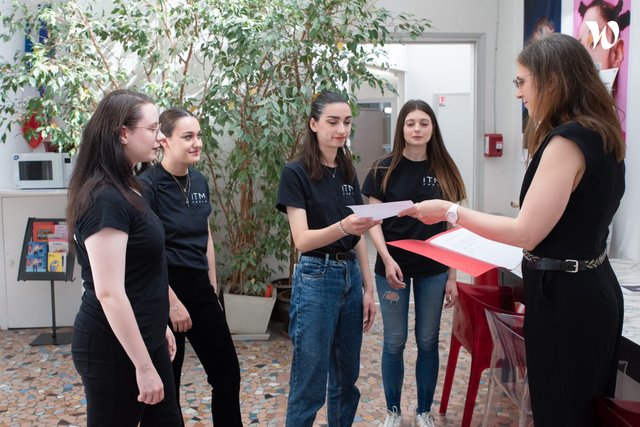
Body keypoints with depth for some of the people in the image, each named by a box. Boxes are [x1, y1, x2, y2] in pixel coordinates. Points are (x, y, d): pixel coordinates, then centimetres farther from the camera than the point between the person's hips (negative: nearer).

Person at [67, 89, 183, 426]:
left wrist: (158, 325, 20)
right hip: (114, 348, -9)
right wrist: (144, 366, -22)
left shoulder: (125, 190, 8)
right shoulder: (105, 199, -22)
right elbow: (109, 292, -25)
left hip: (142, 338, 9)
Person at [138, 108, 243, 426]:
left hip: (200, 286, 7)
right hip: (165, 289, -7)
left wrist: (213, 287, 14)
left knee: (227, 373, 13)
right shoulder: (148, 185, -15)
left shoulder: (199, 181, 6)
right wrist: (172, 302, -17)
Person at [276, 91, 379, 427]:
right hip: (316, 279, -6)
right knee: (310, 385, 1)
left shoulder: (348, 172, 10)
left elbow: (358, 237, 13)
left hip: (351, 276, 7)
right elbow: (302, 240, -18)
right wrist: (342, 227, -36)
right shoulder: (296, 173, -10)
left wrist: (368, 288, 10)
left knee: (347, 377, 15)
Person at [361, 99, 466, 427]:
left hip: (433, 270, 2)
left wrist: (452, 276, 3)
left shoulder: (444, 170, 2)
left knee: (428, 341, 11)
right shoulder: (384, 170, -3)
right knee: (395, 342, 8)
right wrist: (387, 259, -19)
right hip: (393, 268, -2)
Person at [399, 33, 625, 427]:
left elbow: (526, 233, -23)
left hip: (564, 296, -10)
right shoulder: (600, 135, 9)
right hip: (592, 287, 10)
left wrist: (450, 211, -15)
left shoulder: (567, 141, -21)